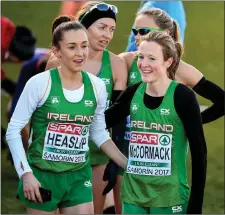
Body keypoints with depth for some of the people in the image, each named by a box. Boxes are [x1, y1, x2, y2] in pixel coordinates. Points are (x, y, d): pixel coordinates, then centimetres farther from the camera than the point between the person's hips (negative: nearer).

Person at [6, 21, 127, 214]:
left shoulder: (97, 86, 0)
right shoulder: (39, 83, -12)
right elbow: (13, 131, -8)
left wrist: (128, 165, 6)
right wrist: (26, 173, -15)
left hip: (79, 176, 3)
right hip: (42, 175, -3)